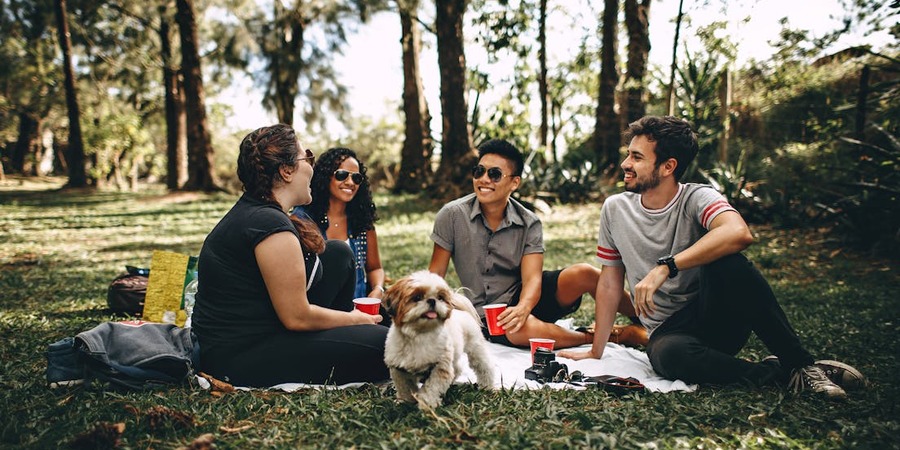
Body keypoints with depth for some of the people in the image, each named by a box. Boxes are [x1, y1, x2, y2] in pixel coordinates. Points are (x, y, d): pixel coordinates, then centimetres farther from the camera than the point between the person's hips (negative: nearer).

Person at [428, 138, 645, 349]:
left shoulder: (529, 224, -6)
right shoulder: (452, 215, -10)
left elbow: (532, 278, -15)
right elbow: (435, 274, -5)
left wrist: (522, 308, -38)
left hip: (524, 297, 2)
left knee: (584, 273, -23)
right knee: (524, 329, -37)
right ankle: (597, 337, -13)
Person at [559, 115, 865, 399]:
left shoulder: (696, 198, -10)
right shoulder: (615, 209, 2)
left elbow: (739, 233, -34)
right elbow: (610, 283, 8)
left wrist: (665, 267, -37)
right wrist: (596, 351, 7)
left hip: (718, 319, -1)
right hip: (668, 331, 2)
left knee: (726, 262, -33)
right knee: (668, 355, -36)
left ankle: (800, 364, -19)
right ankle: (778, 374, -15)